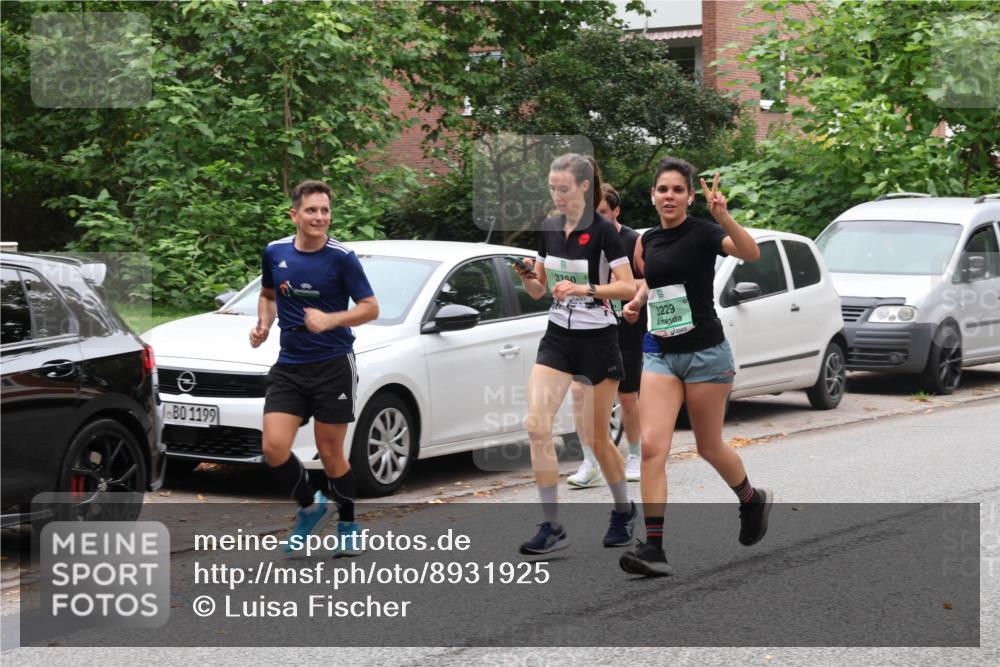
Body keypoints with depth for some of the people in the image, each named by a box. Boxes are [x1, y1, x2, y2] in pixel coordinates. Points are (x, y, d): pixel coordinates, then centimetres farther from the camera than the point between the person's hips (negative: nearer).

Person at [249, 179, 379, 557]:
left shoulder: (341, 257, -9)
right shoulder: (275, 253, 4)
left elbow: (370, 308, -7)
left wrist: (330, 320, -23)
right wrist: (263, 324, 2)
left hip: (333, 366, -3)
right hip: (288, 367, 3)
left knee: (330, 455, 2)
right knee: (274, 447, -11)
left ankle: (348, 526, 24)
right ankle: (310, 507, 15)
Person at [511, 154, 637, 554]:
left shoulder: (603, 231, -12)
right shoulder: (548, 229, 6)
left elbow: (628, 287, -16)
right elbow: (538, 291, 12)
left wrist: (585, 288, -28)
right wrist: (526, 276, -9)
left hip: (597, 340, -5)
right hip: (557, 337, 5)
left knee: (598, 437, 5)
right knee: (537, 425, -12)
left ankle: (624, 511, 31)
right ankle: (551, 527, -9)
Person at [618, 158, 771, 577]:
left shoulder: (702, 232, -10)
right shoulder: (648, 240, 8)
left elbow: (751, 254, -29)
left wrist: (724, 218, -44)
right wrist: (637, 301, 9)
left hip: (705, 352, -5)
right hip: (660, 353, 5)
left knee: (709, 448, 9)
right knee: (652, 447, -11)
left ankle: (753, 500, 40)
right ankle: (654, 549, -13)